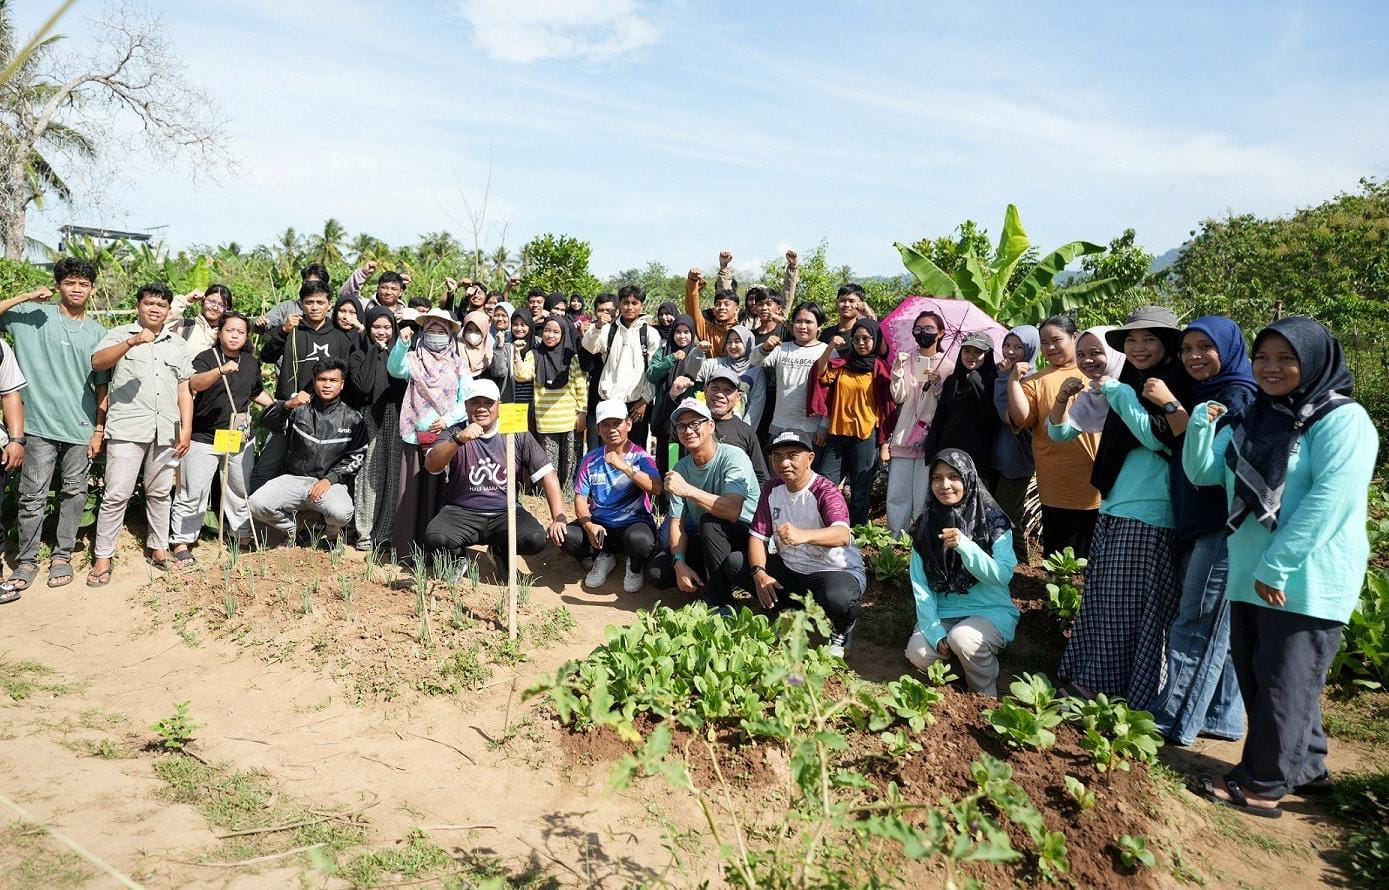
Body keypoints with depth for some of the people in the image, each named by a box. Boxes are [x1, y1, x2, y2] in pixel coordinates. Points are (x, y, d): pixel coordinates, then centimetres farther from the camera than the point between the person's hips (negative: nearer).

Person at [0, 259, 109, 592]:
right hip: (41, 425, -2)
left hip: (81, 427, 2)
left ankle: (62, 555, 19)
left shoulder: (97, 333, 7)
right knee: (33, 495, 1)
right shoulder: (33, 316, 2)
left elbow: (101, 386, 8)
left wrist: (99, 429, 4)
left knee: (74, 493, 7)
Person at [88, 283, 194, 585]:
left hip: (166, 432, 4)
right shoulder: (119, 335, 5)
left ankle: (158, 548, 23)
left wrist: (187, 429, 4)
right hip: (128, 429, -3)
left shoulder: (178, 345, 15)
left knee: (159, 493, 12)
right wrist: (131, 342, -28)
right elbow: (97, 362, -14)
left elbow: (184, 390, 13)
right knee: (117, 494, -5)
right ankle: (102, 558, 3)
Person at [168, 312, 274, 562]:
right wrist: (221, 370, -43)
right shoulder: (206, 358, -8)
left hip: (240, 437, 6)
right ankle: (181, 542, 8)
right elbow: (194, 384, -28)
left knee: (241, 490, 16)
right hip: (204, 438, -5)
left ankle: (241, 534, 31)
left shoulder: (251, 363, 9)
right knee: (192, 493, -1)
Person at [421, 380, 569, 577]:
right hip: (461, 512, -1)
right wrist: (459, 440, -35)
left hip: (505, 512, 1)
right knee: (435, 539, -31)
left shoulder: (518, 436, 3)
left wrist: (559, 518, -12)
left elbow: (546, 474, 0)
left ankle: (500, 551, 10)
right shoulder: (455, 433, 1)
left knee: (536, 539, -27)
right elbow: (431, 465, -17)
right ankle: (456, 557, 8)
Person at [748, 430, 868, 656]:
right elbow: (758, 536, -4)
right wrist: (759, 573, -24)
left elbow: (843, 535, -41)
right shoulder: (772, 490, -3)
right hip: (789, 568, 6)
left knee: (837, 599, -40)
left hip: (837, 571, -6)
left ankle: (840, 631, 0)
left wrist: (804, 535, -61)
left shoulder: (825, 492, -22)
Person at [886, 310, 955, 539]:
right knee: (897, 495, 2)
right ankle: (895, 539, 14)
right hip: (904, 435, 1)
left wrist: (938, 385, -14)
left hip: (931, 437, -1)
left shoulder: (948, 366, 4)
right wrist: (897, 370, -15)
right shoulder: (905, 361, 7)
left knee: (923, 498, -1)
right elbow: (898, 397, -3)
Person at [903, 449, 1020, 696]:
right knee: (918, 654, -24)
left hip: (991, 611, -3)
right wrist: (935, 633, -14)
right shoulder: (926, 525, 2)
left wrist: (965, 546, -32)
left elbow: (1002, 575, -16)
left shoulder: (993, 521, -7)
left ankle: (986, 696, -5)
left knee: (961, 638, -33)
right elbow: (920, 584, -3)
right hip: (943, 613, 3)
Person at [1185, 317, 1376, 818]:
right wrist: (1200, 424, -9)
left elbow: (1330, 497, -20)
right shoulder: (1250, 420, 12)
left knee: (1283, 684, 2)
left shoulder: (1342, 419, -11)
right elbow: (1203, 473, 9)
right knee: (1253, 676, 16)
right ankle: (1306, 768, 33)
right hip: (1249, 577, 8)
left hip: (1306, 582, -8)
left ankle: (1262, 785, 14)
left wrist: (1277, 566, -21)